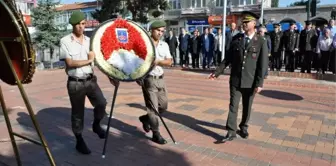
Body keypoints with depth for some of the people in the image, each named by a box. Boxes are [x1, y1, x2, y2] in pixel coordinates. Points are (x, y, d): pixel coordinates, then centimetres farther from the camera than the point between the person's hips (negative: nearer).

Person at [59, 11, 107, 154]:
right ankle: (79, 141, 23)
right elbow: (70, 63, -16)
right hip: (75, 83, -4)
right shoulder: (65, 41, -7)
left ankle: (96, 125, 20)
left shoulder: (89, 40, 9)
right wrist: (89, 60, -10)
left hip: (90, 80, 4)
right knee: (77, 113, 6)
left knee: (101, 103, -10)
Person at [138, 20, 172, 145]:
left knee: (163, 106, 12)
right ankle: (156, 134, 12)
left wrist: (158, 61, -15)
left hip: (160, 79, 6)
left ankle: (146, 118, 36)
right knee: (153, 107, -1)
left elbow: (169, 62, 3)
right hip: (148, 79, -6)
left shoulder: (164, 45, 10)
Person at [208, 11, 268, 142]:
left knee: (247, 107, 13)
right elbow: (228, 58, 6)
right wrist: (217, 72, 1)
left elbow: (263, 65, -7)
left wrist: (259, 83, -12)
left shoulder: (261, 42, -4)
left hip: (250, 81, -1)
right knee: (233, 106, 1)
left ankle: (243, 127, 33)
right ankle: (231, 132, 7)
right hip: (235, 80, 1)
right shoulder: (236, 39, 3)